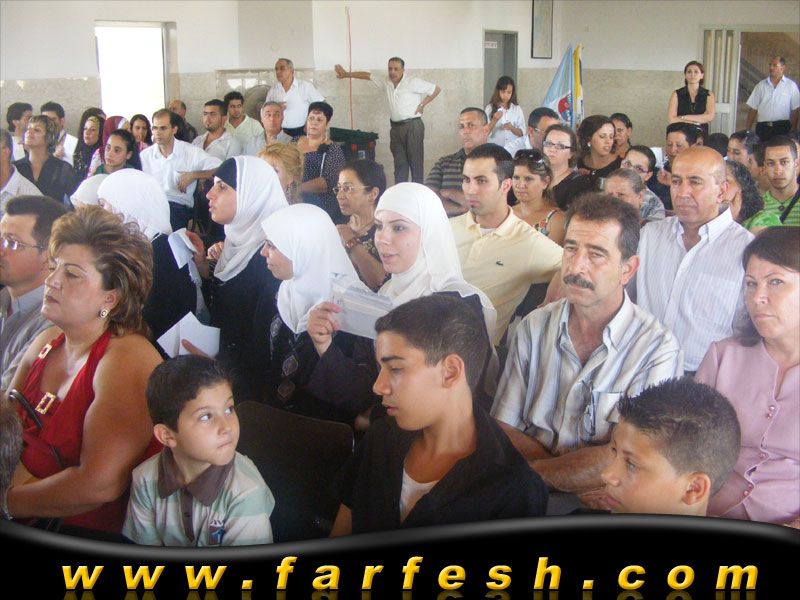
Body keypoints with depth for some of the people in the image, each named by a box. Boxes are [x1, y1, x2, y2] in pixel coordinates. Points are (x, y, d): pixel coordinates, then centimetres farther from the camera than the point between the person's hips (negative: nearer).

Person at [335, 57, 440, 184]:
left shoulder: (413, 82, -9)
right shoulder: (386, 82, 8)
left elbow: (436, 89, -6)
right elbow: (368, 75, 18)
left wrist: (422, 104, -7)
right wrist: (346, 74, 16)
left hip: (412, 126, -6)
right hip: (395, 127, 6)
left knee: (416, 162, -4)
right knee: (399, 163, 6)